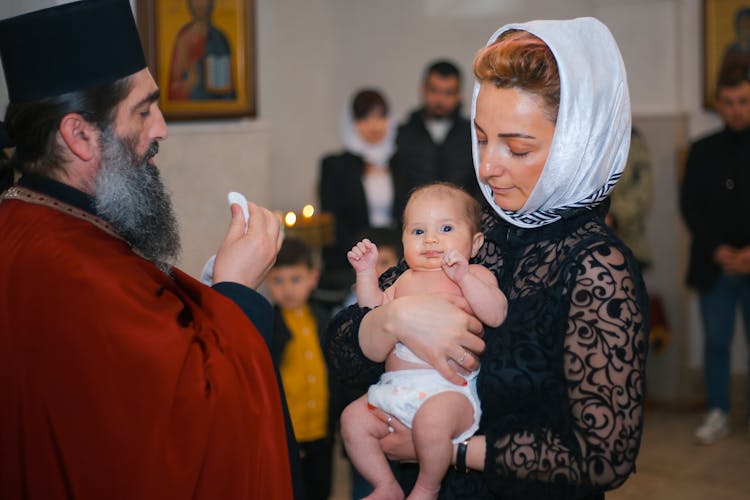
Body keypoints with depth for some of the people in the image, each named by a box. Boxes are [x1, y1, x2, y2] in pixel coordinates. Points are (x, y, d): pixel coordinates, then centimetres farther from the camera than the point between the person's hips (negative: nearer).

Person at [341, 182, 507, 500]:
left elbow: (496, 315, -10)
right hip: (394, 387, 7)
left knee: (432, 418, -34)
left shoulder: (476, 275, 6)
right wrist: (366, 273, 15)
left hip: (447, 388, -6)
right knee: (353, 419, -7)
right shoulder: (406, 280, 24)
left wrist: (463, 277, -20)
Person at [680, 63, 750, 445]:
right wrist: (717, 250, -7)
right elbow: (689, 206, 4)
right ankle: (718, 414, 15)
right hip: (714, 266, 2)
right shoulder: (702, 151, 8)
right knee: (716, 342, 6)